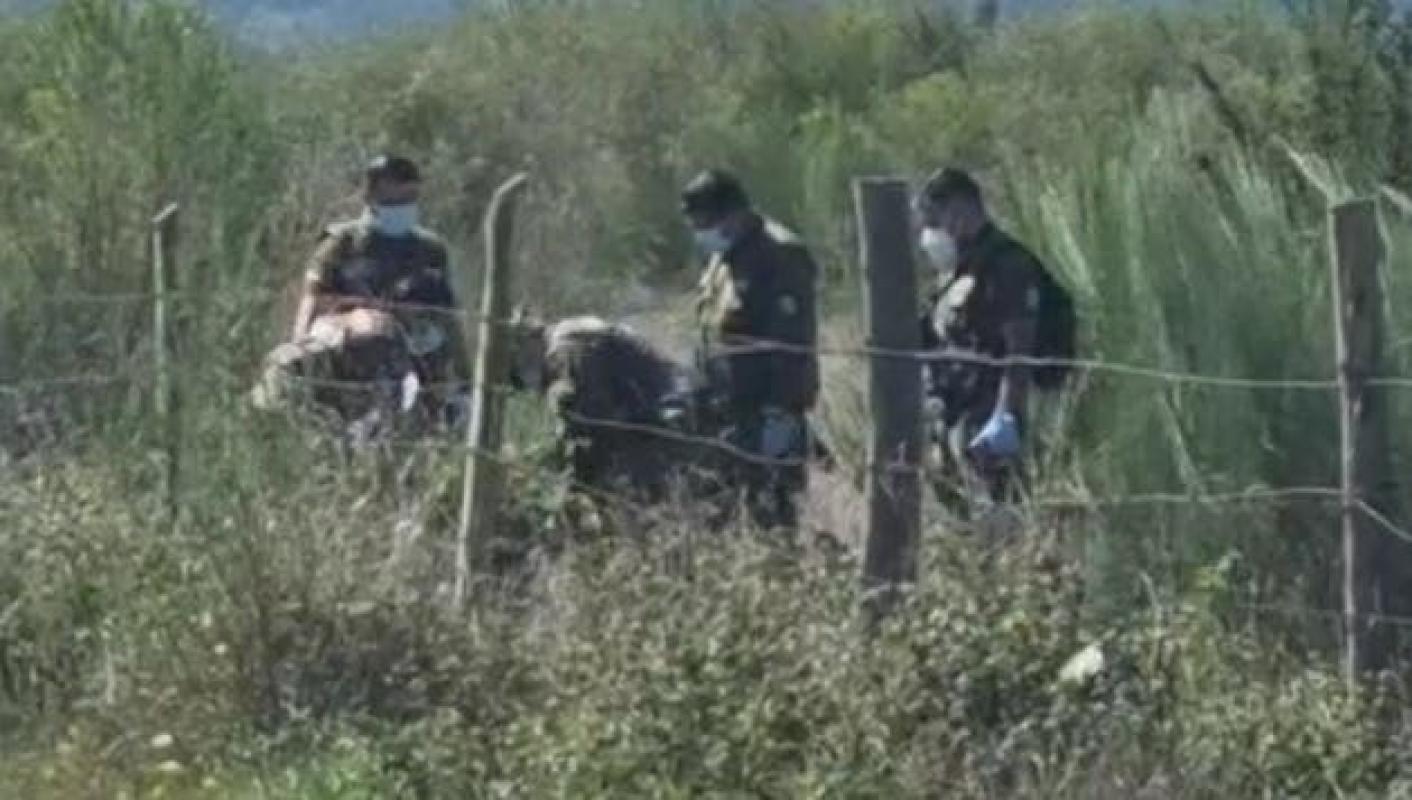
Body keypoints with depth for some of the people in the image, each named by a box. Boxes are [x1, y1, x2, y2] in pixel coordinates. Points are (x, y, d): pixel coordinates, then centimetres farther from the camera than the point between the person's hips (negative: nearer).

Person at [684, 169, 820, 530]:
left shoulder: (780, 257, -16)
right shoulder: (723, 257, 15)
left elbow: (792, 344, -21)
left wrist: (780, 412, -24)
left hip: (767, 408, -10)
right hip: (731, 410, 10)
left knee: (772, 508, -8)